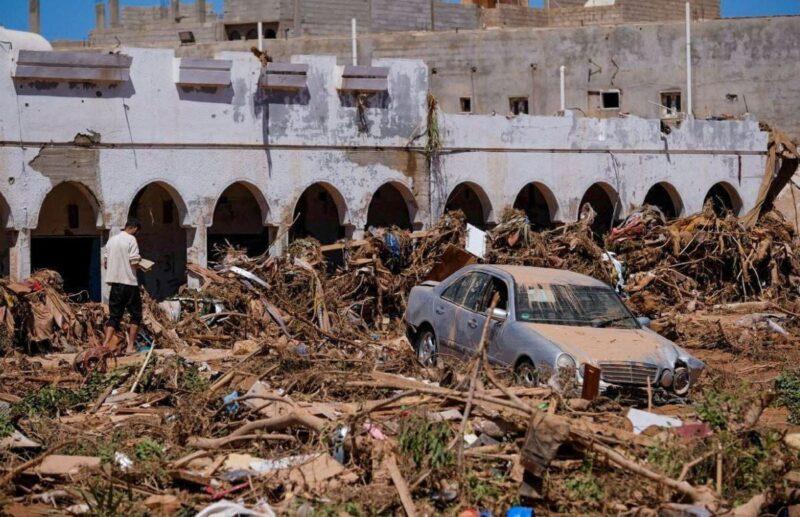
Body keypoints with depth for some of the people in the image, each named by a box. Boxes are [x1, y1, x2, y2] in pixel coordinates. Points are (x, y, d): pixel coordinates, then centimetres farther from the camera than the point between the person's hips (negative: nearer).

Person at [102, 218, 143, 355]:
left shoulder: (111, 240, 10)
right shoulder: (131, 240, -9)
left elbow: (105, 263, 12)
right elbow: (134, 263, -16)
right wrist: (140, 265, 4)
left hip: (115, 282, 6)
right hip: (129, 282, -6)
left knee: (114, 315, 9)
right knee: (136, 315, 7)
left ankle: (105, 345, -5)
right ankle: (130, 347, 4)